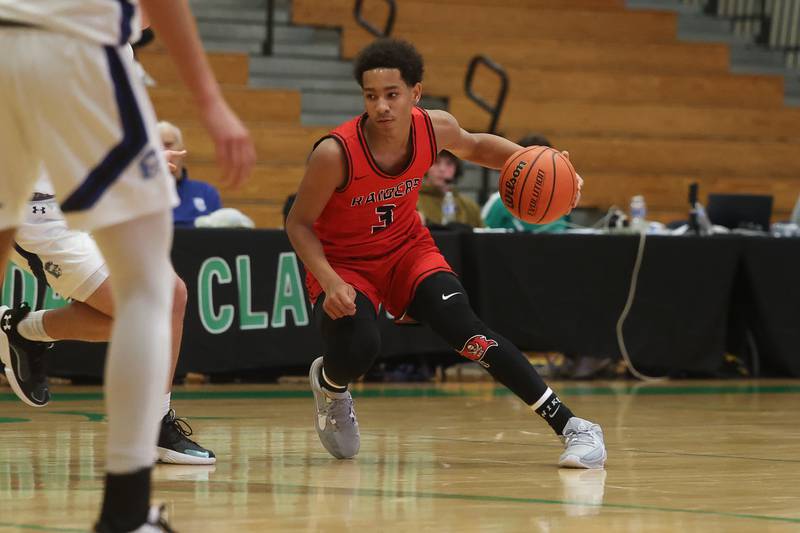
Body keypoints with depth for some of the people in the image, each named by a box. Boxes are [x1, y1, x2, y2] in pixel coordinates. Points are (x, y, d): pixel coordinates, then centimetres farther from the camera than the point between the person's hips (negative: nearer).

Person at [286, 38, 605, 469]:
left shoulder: (435, 129, -17)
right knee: (358, 350, -31)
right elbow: (298, 224, -16)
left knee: (462, 326, -22)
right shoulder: (335, 153, -30)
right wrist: (331, 283, -30)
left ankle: (571, 427, -21)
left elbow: (473, 146, 9)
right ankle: (327, 384, 10)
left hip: (407, 249, 3)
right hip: (343, 263, -3)